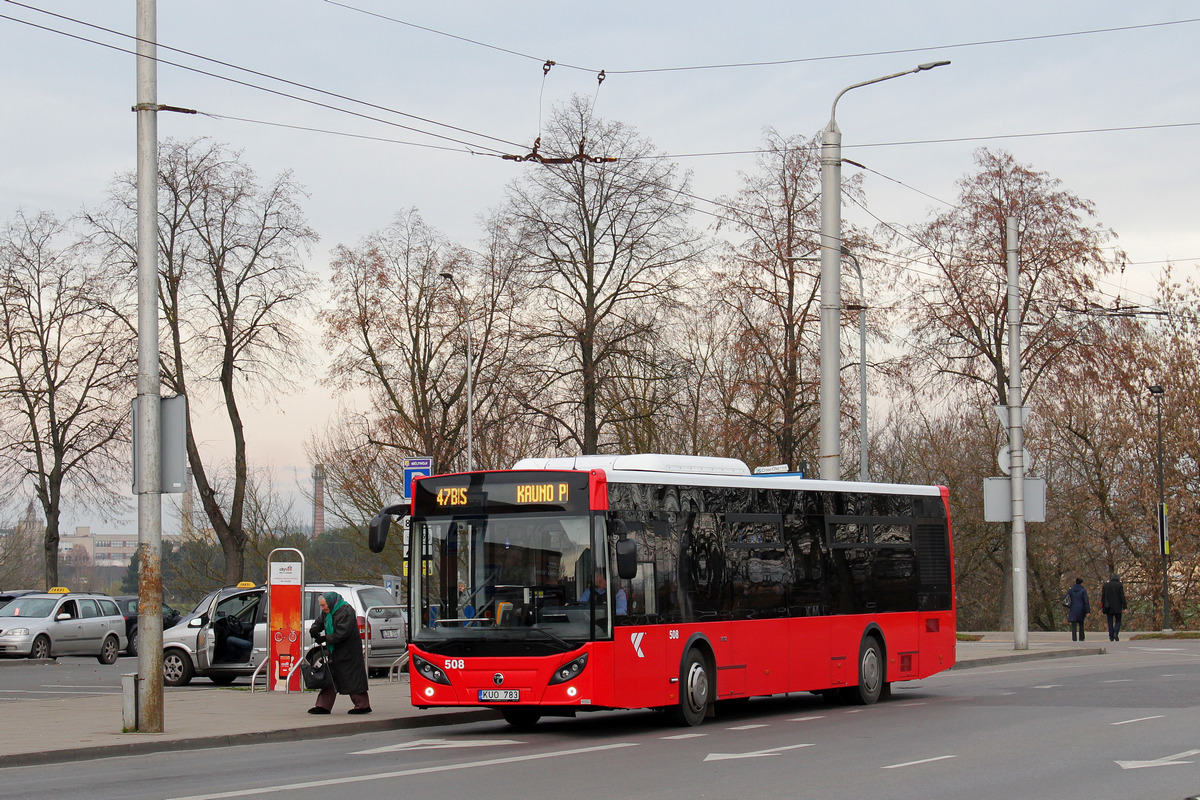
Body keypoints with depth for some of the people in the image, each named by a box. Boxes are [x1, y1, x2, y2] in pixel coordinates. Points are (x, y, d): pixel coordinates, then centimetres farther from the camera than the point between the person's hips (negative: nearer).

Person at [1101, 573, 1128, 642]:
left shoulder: (1105, 585, 7)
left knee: (1110, 623, 6)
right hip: (1117, 607, -2)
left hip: (1109, 608, 2)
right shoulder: (1119, 585, -1)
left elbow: (1103, 597, 7)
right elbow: (1122, 597, -5)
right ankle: (1116, 633, -18)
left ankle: (1111, 638, 1)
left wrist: (1103, 608, 10)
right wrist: (1124, 607, -4)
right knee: (1118, 621, 8)